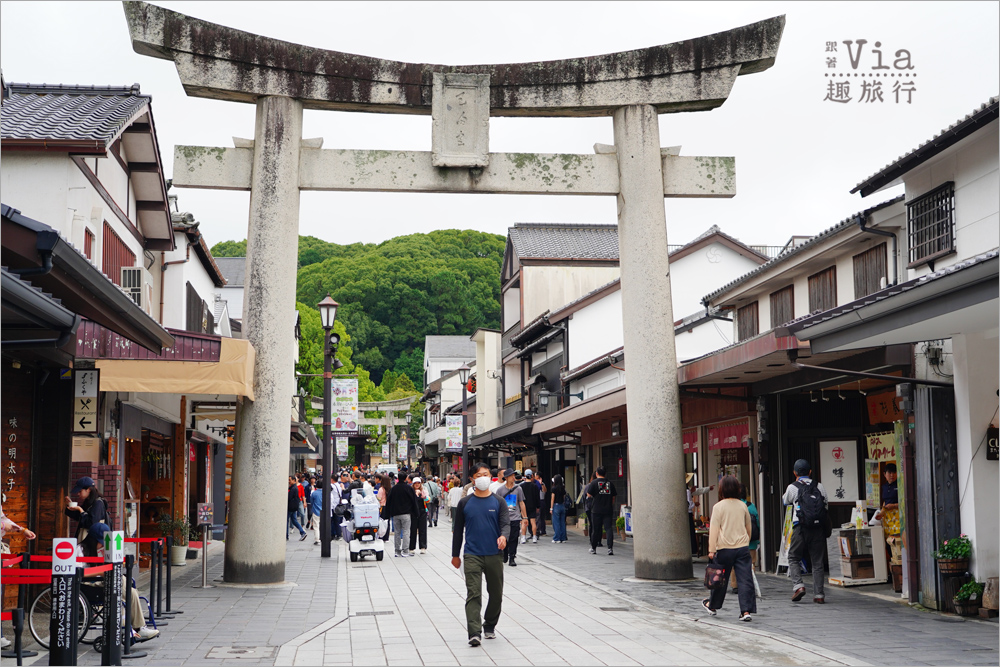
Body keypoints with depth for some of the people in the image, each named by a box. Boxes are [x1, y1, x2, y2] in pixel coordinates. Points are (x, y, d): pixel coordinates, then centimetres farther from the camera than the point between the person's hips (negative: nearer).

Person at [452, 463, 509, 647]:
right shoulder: (465, 503, 5)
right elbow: (458, 530, 11)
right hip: (472, 555, -1)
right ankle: (474, 633, -17)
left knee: (496, 594, 10)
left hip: (494, 555, 2)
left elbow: (505, 523, -5)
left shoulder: (498, 502, 5)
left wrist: (503, 536, -28)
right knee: (473, 594, -12)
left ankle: (489, 626, 30)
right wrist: (455, 554, 13)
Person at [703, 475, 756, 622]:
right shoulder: (743, 506, 7)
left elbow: (714, 530, -9)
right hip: (742, 547, 2)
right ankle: (746, 610, -8)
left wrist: (711, 550, -6)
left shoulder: (718, 507, -5)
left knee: (721, 578, 13)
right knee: (745, 579, -1)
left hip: (725, 549, -2)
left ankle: (712, 605, 31)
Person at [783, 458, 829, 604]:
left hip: (801, 528, -3)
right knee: (817, 561, 8)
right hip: (818, 527, 3)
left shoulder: (792, 487, 0)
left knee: (793, 558, 11)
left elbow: (785, 501, 19)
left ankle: (798, 585, -9)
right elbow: (826, 505, 12)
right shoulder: (819, 487, 7)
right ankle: (818, 594, 7)